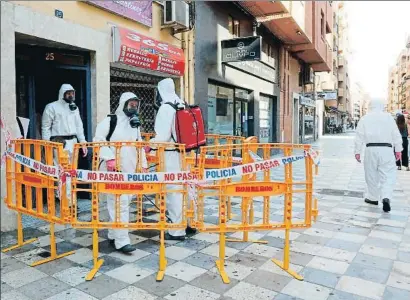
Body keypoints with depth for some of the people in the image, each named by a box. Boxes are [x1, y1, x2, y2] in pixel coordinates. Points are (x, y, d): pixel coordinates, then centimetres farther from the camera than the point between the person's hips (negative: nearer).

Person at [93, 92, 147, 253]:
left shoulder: (135, 125, 16)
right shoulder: (110, 120, -5)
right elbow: (98, 140, -9)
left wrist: (143, 165, 15)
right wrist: (109, 158, -20)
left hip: (129, 169, 7)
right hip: (113, 169, -7)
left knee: (125, 200, 11)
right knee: (119, 202, -12)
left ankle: (113, 235, 25)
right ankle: (121, 240, -6)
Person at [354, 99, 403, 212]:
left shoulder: (365, 118, 6)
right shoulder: (388, 117, 5)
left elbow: (359, 136, 3)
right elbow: (396, 134, 4)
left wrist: (357, 151, 7)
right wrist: (398, 150, 8)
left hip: (371, 149, 1)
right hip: (386, 149, -1)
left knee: (372, 175, 12)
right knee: (388, 175, 1)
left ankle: (373, 198, 22)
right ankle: (386, 197, -17)